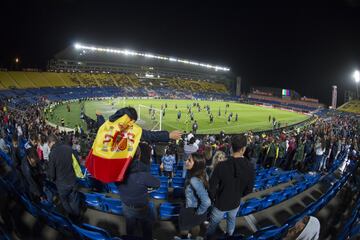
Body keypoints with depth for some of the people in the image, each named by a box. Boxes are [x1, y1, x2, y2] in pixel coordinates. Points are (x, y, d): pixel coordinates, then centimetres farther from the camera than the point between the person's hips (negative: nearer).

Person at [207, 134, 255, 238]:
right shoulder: (250, 167, -21)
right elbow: (249, 190, -8)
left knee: (213, 224, 23)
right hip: (235, 203, 3)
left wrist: (213, 198, 0)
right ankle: (229, 234, 56)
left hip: (220, 203, -3)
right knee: (232, 219, 33)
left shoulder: (221, 165, -32)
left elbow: (211, 187, -21)